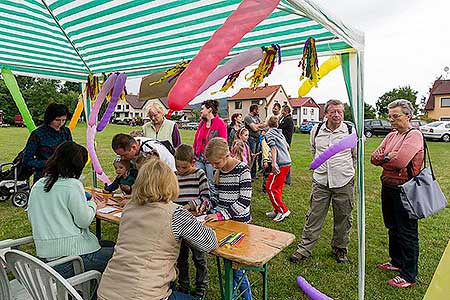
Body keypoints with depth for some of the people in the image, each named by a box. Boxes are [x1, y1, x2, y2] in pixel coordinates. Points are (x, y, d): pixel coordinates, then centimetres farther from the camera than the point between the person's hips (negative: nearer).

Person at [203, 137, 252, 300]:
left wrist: (221, 214, -22)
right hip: (222, 221, 6)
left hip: (238, 223, -6)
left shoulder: (242, 170, -16)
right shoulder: (219, 171, 3)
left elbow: (244, 201, -19)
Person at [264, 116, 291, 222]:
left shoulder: (269, 133, -4)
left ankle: (283, 210, 0)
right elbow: (287, 146, 27)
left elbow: (273, 148, -17)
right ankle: (277, 210, 21)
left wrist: (273, 163, -25)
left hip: (280, 164, -8)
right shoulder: (280, 133, 17)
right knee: (277, 188, 15)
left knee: (270, 188, -3)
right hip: (287, 162, 8)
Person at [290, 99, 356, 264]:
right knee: (314, 217, 7)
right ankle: (304, 248, 18)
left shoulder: (351, 132, -6)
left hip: (343, 182, -1)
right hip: (320, 181, 1)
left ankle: (340, 249, 32)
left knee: (343, 219, 12)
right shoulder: (316, 130, 1)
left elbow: (356, 155, 10)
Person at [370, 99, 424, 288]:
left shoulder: (414, 135, -14)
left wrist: (382, 159, -8)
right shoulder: (391, 136, 10)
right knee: (392, 228, 20)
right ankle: (397, 262, 38)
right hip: (388, 187, 8)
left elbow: (399, 161, -26)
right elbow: (374, 157, 3)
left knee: (407, 232, 2)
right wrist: (388, 158, -16)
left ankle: (409, 275, 15)